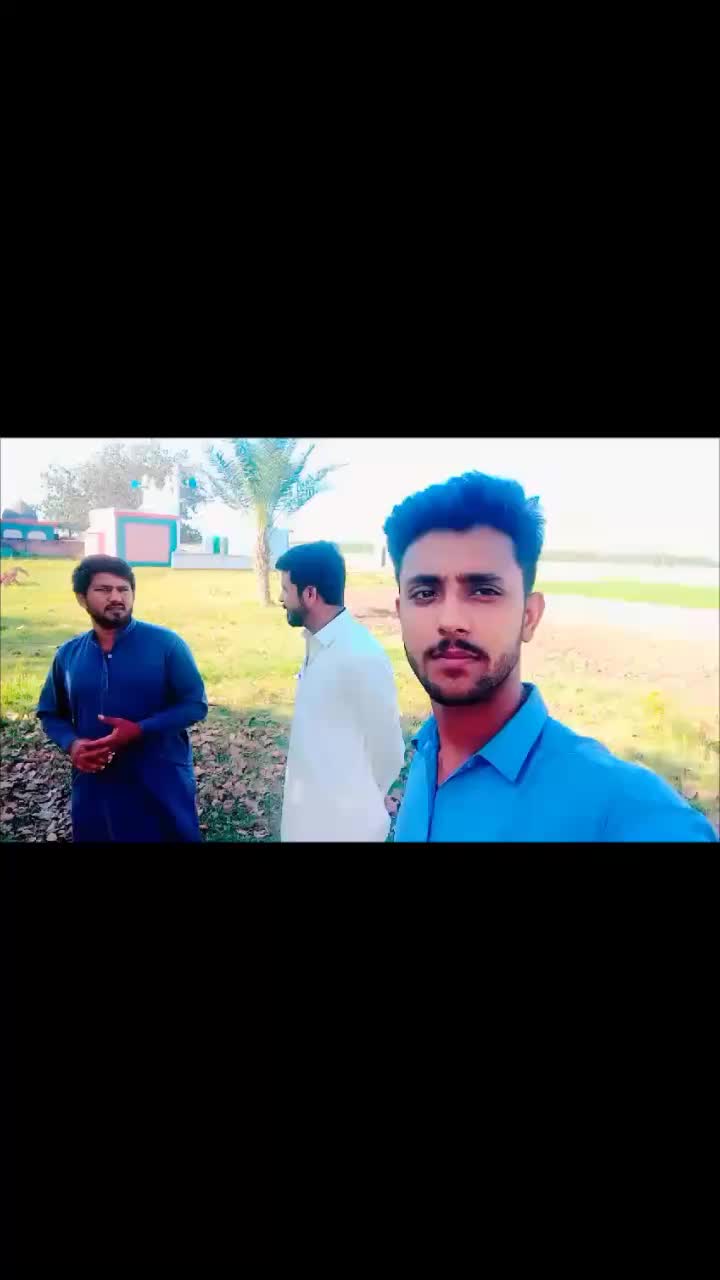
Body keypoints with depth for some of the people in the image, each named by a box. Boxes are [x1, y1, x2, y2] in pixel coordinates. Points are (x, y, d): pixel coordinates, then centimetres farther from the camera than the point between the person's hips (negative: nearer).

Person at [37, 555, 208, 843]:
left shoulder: (166, 643, -8)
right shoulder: (68, 655, 4)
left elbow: (195, 705, -8)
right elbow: (50, 714, 14)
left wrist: (140, 730, -21)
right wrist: (72, 744, -8)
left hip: (163, 786, -3)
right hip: (96, 790, 3)